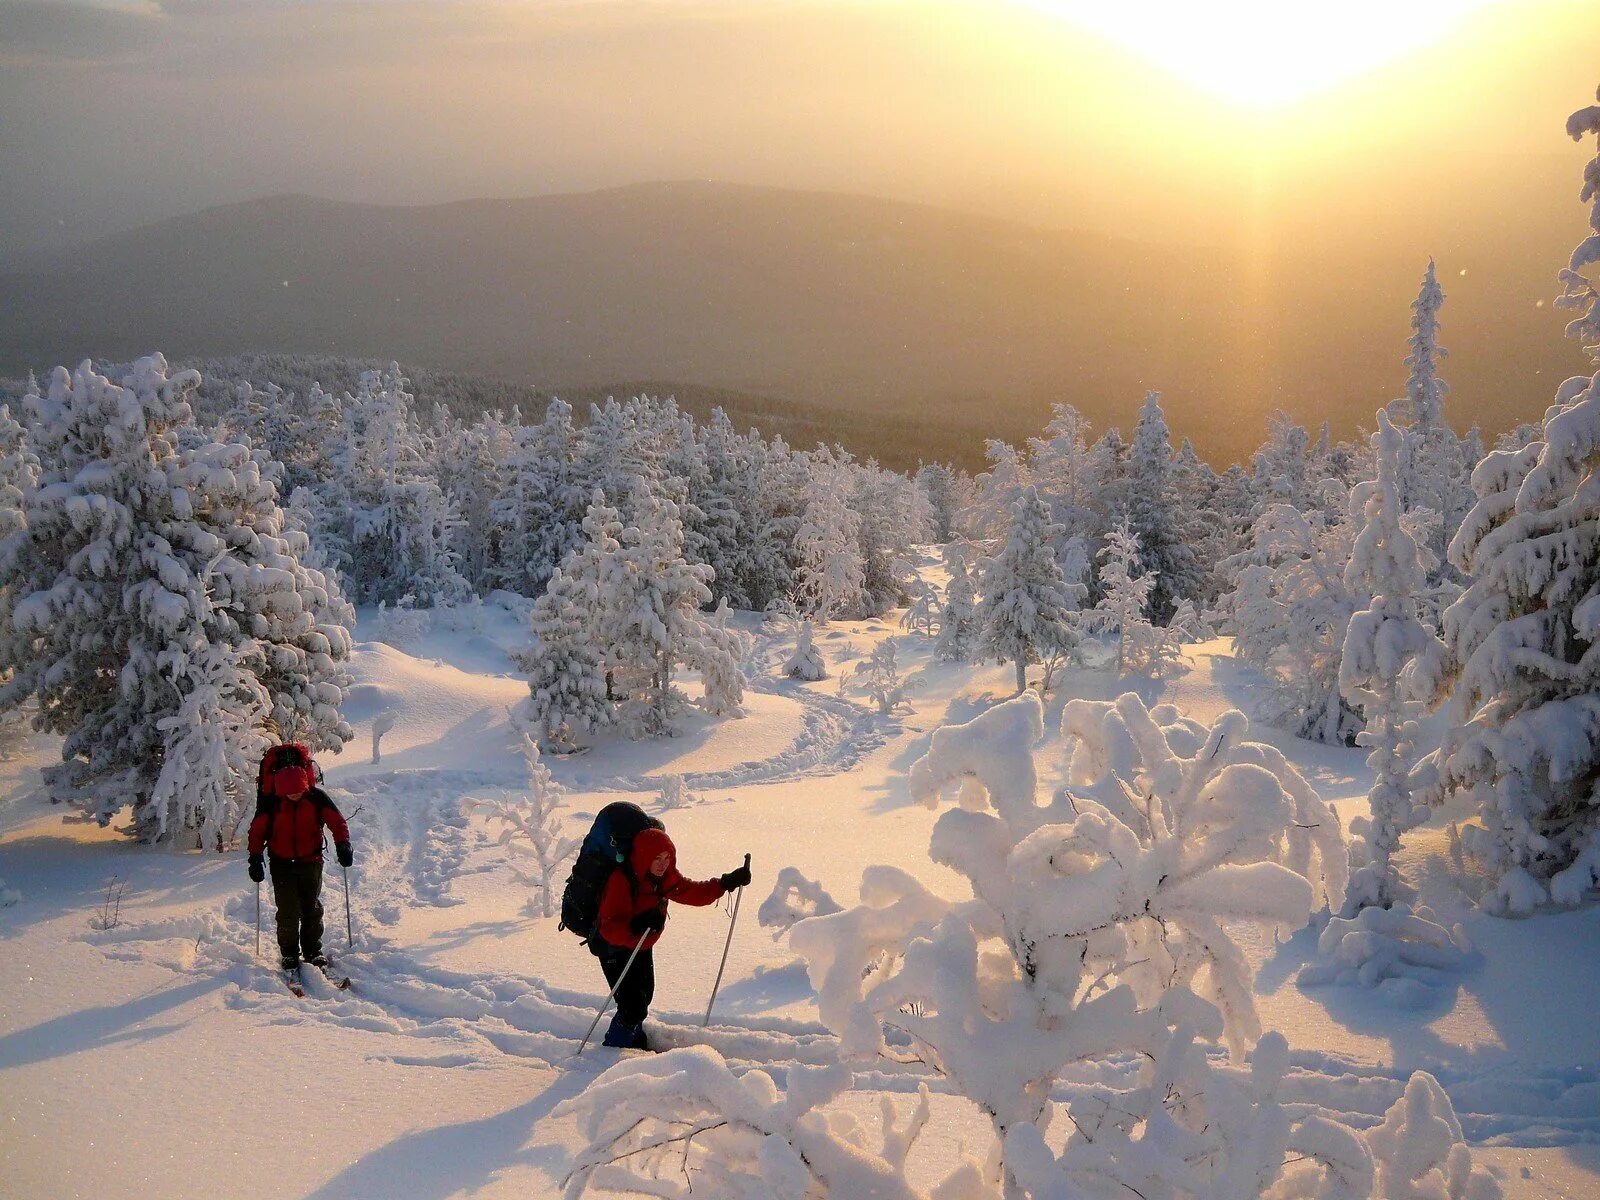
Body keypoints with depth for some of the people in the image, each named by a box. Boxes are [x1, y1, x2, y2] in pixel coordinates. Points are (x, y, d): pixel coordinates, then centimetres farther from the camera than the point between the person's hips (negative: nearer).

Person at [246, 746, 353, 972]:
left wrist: (343, 845, -19)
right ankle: (289, 954, 12)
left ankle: (313, 950, 20)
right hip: (282, 864, -1)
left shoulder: (317, 797, -12)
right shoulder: (271, 801, -13)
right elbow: (257, 830, -5)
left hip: (311, 862, 1)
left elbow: (337, 821, -6)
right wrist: (255, 859, -10)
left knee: (312, 908, 7)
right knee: (287, 911, -2)